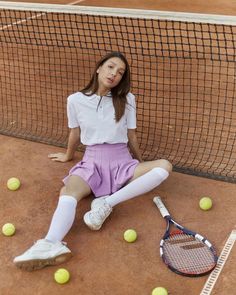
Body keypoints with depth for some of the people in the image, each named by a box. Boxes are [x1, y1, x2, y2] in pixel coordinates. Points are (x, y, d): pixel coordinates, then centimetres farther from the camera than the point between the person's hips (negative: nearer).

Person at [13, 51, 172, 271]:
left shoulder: (127, 99, 2)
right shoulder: (75, 100, 2)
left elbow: (131, 135, 12)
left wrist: (140, 163, 21)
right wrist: (68, 155, 31)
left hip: (122, 162, 1)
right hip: (92, 162, -1)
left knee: (164, 166, -27)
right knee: (67, 192, -34)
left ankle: (107, 203, -35)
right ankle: (51, 245, -61)